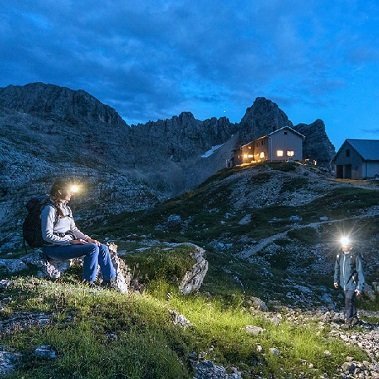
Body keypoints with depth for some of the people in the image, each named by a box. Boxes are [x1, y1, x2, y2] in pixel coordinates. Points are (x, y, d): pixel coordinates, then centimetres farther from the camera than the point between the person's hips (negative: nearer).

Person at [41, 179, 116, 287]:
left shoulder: (66, 208, 14)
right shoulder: (49, 209, -13)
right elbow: (47, 236, -17)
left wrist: (87, 238, 0)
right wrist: (70, 241, -20)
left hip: (70, 242, 8)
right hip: (55, 247, -8)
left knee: (103, 248, -7)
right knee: (92, 248, -25)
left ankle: (109, 280, 0)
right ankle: (87, 282, -12)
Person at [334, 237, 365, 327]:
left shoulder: (355, 257, -13)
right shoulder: (339, 257, 3)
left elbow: (360, 273, -11)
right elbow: (337, 269, 15)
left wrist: (360, 287, -13)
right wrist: (336, 280, 7)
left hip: (352, 284, -5)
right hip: (344, 285, 6)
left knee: (348, 302, -9)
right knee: (350, 302, 18)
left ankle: (348, 321, 4)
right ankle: (354, 319, 33)